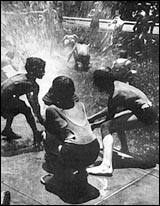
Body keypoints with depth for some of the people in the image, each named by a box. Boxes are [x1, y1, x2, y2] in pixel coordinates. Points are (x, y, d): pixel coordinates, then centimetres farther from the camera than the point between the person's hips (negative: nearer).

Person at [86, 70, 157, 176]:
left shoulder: (115, 96, -20)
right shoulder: (116, 84, 8)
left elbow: (109, 118, -8)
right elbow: (110, 109, 19)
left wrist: (95, 125, 4)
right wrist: (93, 117, 19)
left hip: (145, 116, -10)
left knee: (106, 127, -20)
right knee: (116, 118, 32)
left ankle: (106, 166, -34)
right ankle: (125, 149, 40)